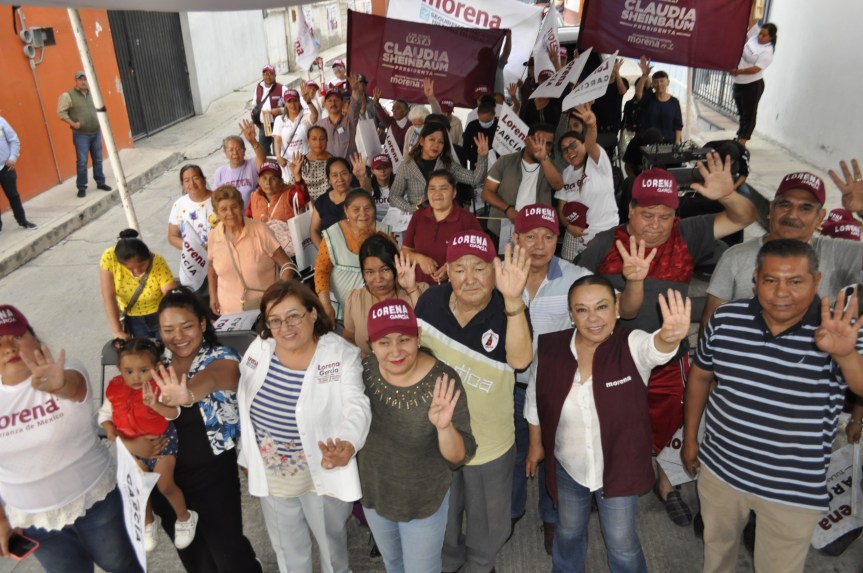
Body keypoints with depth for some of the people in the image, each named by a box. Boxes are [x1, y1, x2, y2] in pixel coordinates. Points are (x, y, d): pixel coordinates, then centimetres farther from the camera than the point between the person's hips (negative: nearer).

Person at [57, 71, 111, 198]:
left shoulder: (89, 93, 10)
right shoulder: (68, 95, -8)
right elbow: (61, 112, -9)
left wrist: (96, 121, 12)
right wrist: (73, 124, -14)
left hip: (96, 132, 5)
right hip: (81, 135, -5)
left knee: (98, 160, 11)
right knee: (82, 162, -5)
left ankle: (100, 183, 24)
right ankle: (81, 187, 3)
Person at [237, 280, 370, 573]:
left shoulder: (341, 355, -21)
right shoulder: (259, 348, -8)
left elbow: (356, 407, -32)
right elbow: (241, 403, 4)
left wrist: (346, 445, -53)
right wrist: (248, 455, 9)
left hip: (322, 472, -3)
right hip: (270, 474, 4)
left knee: (330, 539, 23)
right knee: (287, 546, 26)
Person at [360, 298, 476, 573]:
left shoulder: (443, 381, -30)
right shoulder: (366, 369, -18)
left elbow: (459, 458, -25)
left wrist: (444, 427, -42)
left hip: (424, 502, -3)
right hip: (374, 494, 4)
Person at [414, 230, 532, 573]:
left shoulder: (509, 311, -25)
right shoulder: (431, 301, -16)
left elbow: (520, 359, -45)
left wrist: (513, 300, -56)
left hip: (490, 441, -2)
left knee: (487, 519, 25)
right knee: (442, 514, 28)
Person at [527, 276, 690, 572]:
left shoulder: (632, 346, -22)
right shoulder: (549, 348, -16)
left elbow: (654, 347, -47)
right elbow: (535, 400, 0)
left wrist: (670, 337, -70)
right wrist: (536, 444, 10)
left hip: (619, 467, -2)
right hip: (567, 467, 3)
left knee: (622, 544, 17)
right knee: (568, 532, 27)